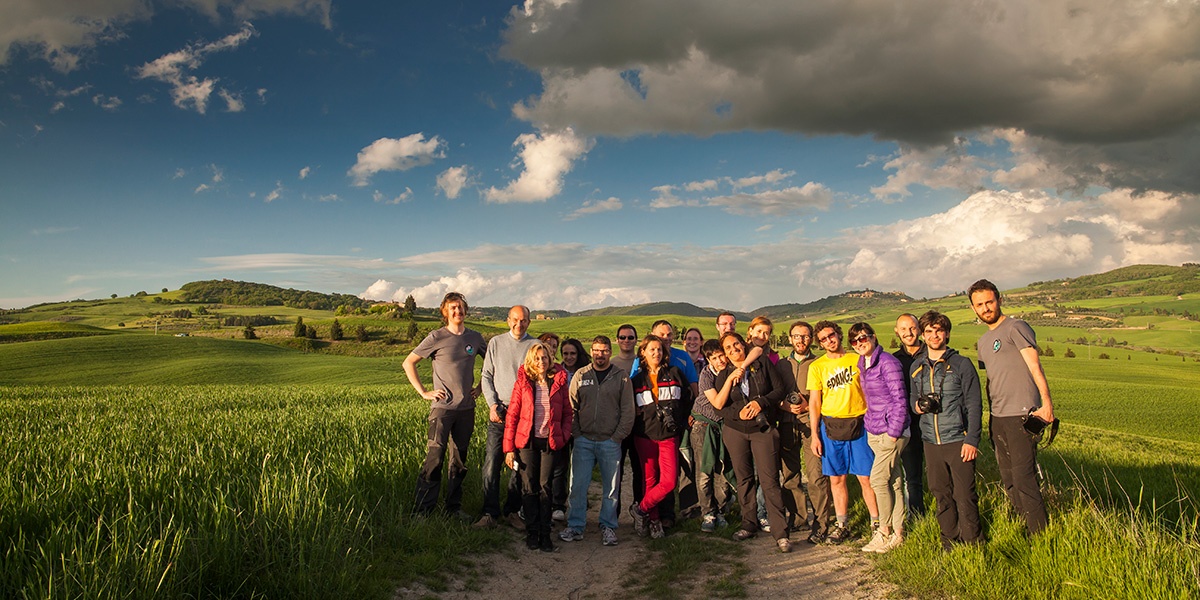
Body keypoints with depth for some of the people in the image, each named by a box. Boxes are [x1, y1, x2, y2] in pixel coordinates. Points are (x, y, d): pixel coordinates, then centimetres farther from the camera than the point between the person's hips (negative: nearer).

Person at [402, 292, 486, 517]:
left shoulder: (475, 337, 8)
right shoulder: (437, 337, -4)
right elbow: (408, 363, -1)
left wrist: (480, 387, 13)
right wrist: (423, 392, -5)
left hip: (467, 408, 4)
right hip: (442, 407, -4)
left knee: (460, 460, 11)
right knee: (434, 459, -8)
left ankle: (454, 506, 21)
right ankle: (422, 510, -1)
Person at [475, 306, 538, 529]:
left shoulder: (535, 346, 3)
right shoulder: (496, 342, 8)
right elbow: (486, 376, 9)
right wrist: (492, 404, -2)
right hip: (499, 411, 0)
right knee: (492, 463, -5)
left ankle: (513, 509, 20)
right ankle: (490, 513, 2)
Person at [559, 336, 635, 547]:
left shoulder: (621, 377, 2)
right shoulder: (580, 375, 5)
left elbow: (628, 410, 0)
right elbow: (571, 407, 6)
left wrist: (618, 437, -6)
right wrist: (576, 433, -2)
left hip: (610, 442, -1)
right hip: (583, 440, 1)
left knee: (610, 488, 6)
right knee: (578, 486, 1)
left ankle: (608, 527, 20)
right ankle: (575, 527, 12)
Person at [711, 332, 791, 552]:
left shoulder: (763, 363, 2)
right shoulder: (724, 374, 7)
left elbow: (779, 389, 0)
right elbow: (719, 405, -4)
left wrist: (760, 402, -14)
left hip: (763, 429, -2)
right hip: (735, 431, 3)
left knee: (769, 480, -7)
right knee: (744, 478, 8)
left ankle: (780, 533, -5)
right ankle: (749, 524, 21)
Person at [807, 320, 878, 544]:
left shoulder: (857, 360, 4)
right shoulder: (817, 367, 5)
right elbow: (814, 402, 4)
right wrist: (814, 435, 0)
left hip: (859, 425, -1)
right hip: (831, 426, 1)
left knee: (866, 477, -1)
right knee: (837, 478, 6)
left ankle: (877, 522, 12)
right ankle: (842, 525, 18)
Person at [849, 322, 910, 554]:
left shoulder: (887, 362, -13)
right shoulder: (862, 365, 12)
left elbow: (900, 399, -15)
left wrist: (894, 432, -16)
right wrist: (867, 424, 14)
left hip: (892, 431, -8)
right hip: (874, 432, 8)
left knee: (878, 479, -8)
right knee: (894, 480, 12)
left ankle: (884, 531, 6)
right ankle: (897, 532, 17)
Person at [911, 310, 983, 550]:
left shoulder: (961, 364, -2)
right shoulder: (917, 367, 11)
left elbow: (974, 404, -4)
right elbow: (912, 397, 21)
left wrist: (972, 440, -11)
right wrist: (917, 404, -4)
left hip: (958, 440, -4)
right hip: (931, 442, 4)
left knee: (965, 496, -2)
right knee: (941, 495, 10)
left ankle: (972, 545, 11)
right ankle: (950, 544, 22)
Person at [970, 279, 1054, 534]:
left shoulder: (1016, 328, -4)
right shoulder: (982, 341, 20)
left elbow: (1035, 366, -15)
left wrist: (1046, 401, -26)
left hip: (1021, 416, -8)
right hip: (997, 419, 8)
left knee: (1023, 479, -10)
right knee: (1008, 482, 12)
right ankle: (1024, 530, 22)